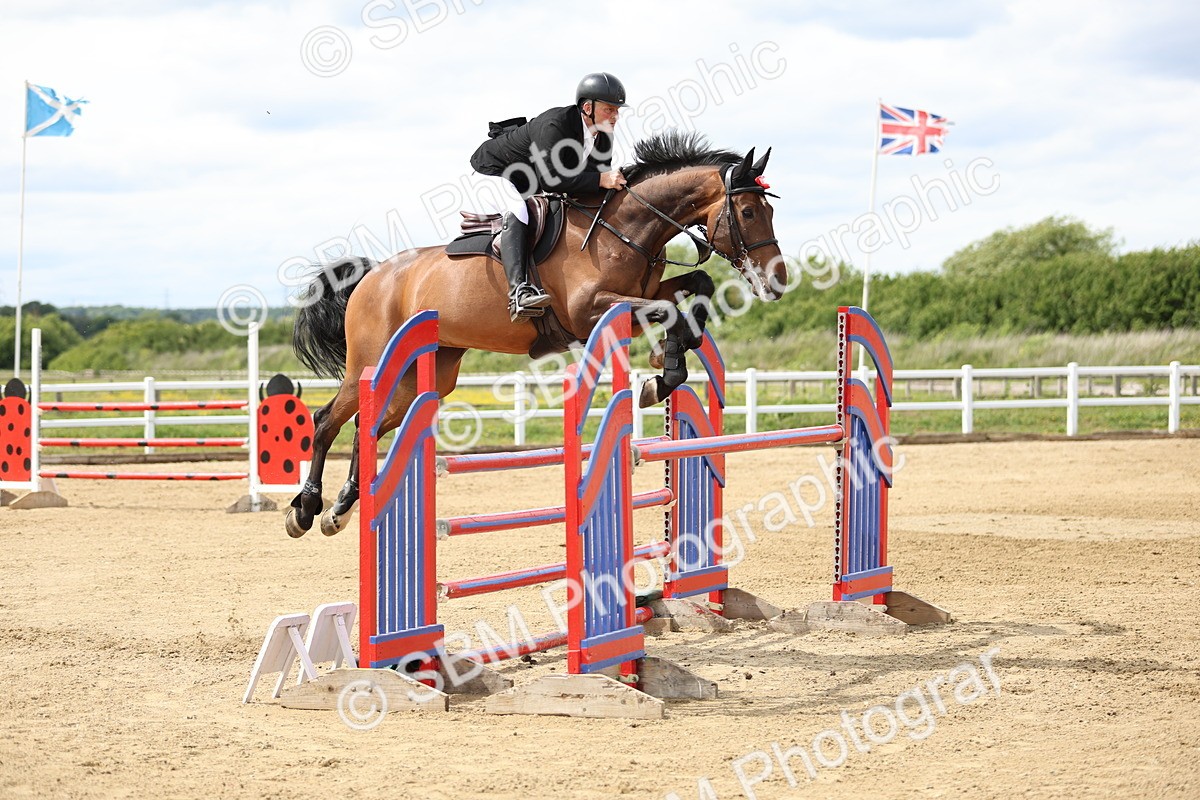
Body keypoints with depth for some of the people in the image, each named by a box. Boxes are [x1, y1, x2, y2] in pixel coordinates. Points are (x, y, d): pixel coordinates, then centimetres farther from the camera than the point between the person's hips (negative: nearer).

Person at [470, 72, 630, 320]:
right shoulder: (553, 125, -33)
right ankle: (519, 291, -48)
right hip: (493, 170, -10)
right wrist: (600, 180, -44)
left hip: (529, 186, 10)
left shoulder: (603, 137, -6)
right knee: (516, 213, -34)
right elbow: (549, 178, -42)